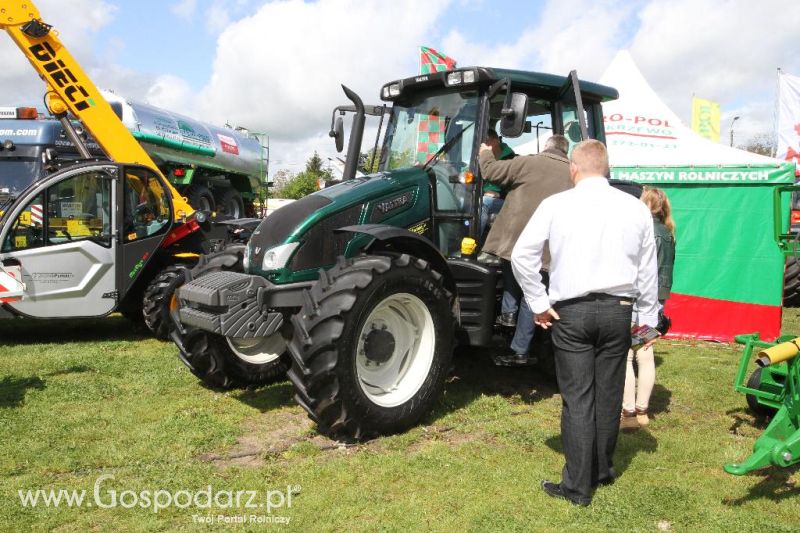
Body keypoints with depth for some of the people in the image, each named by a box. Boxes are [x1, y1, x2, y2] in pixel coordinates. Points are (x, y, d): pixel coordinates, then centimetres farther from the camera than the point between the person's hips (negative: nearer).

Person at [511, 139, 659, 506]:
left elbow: (522, 254, -7)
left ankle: (577, 486, 9)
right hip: (618, 310, 3)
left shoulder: (556, 205, -4)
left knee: (577, 398, 3)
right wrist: (647, 316, 15)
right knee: (608, 393, 15)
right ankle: (602, 470, 33)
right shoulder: (635, 208, 4)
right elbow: (648, 269, 7)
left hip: (570, 311, -3)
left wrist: (538, 303, -1)